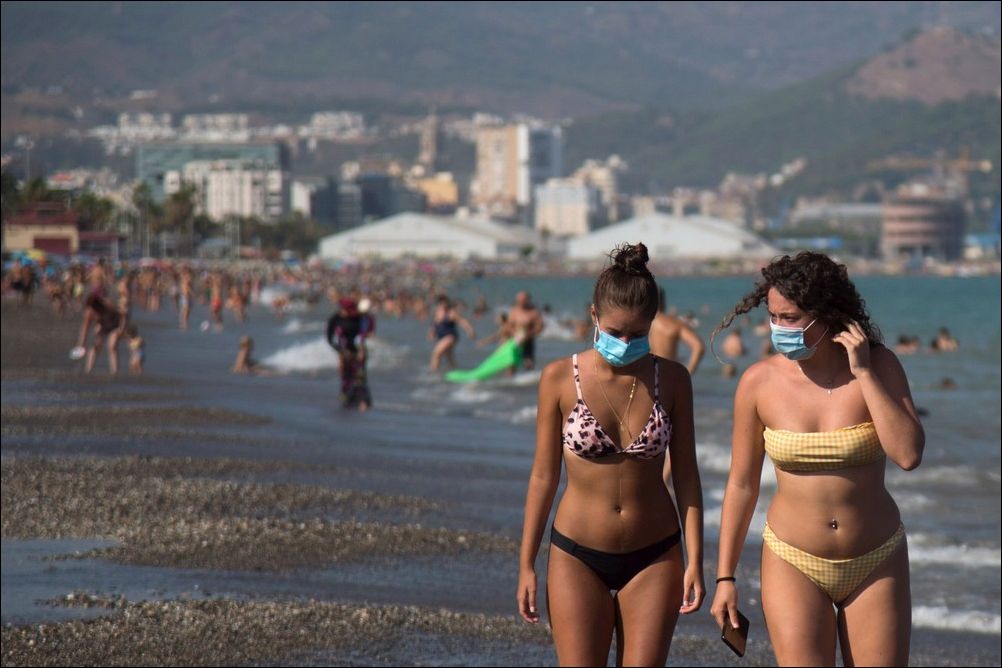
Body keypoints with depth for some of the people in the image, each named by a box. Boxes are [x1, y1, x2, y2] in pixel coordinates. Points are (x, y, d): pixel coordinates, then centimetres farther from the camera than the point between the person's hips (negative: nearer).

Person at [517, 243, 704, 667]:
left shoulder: (671, 380, -2)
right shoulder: (561, 378, -6)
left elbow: (685, 473, 3)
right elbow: (543, 475, 1)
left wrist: (695, 560, -3)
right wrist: (526, 563, 1)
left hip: (654, 557, 1)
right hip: (577, 556, -1)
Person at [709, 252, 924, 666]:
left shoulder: (878, 365, -8)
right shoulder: (760, 382, -7)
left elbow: (908, 455, -20)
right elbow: (741, 484, 1)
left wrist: (864, 374, -20)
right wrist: (725, 577, 3)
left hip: (876, 564, 1)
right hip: (794, 564, -1)